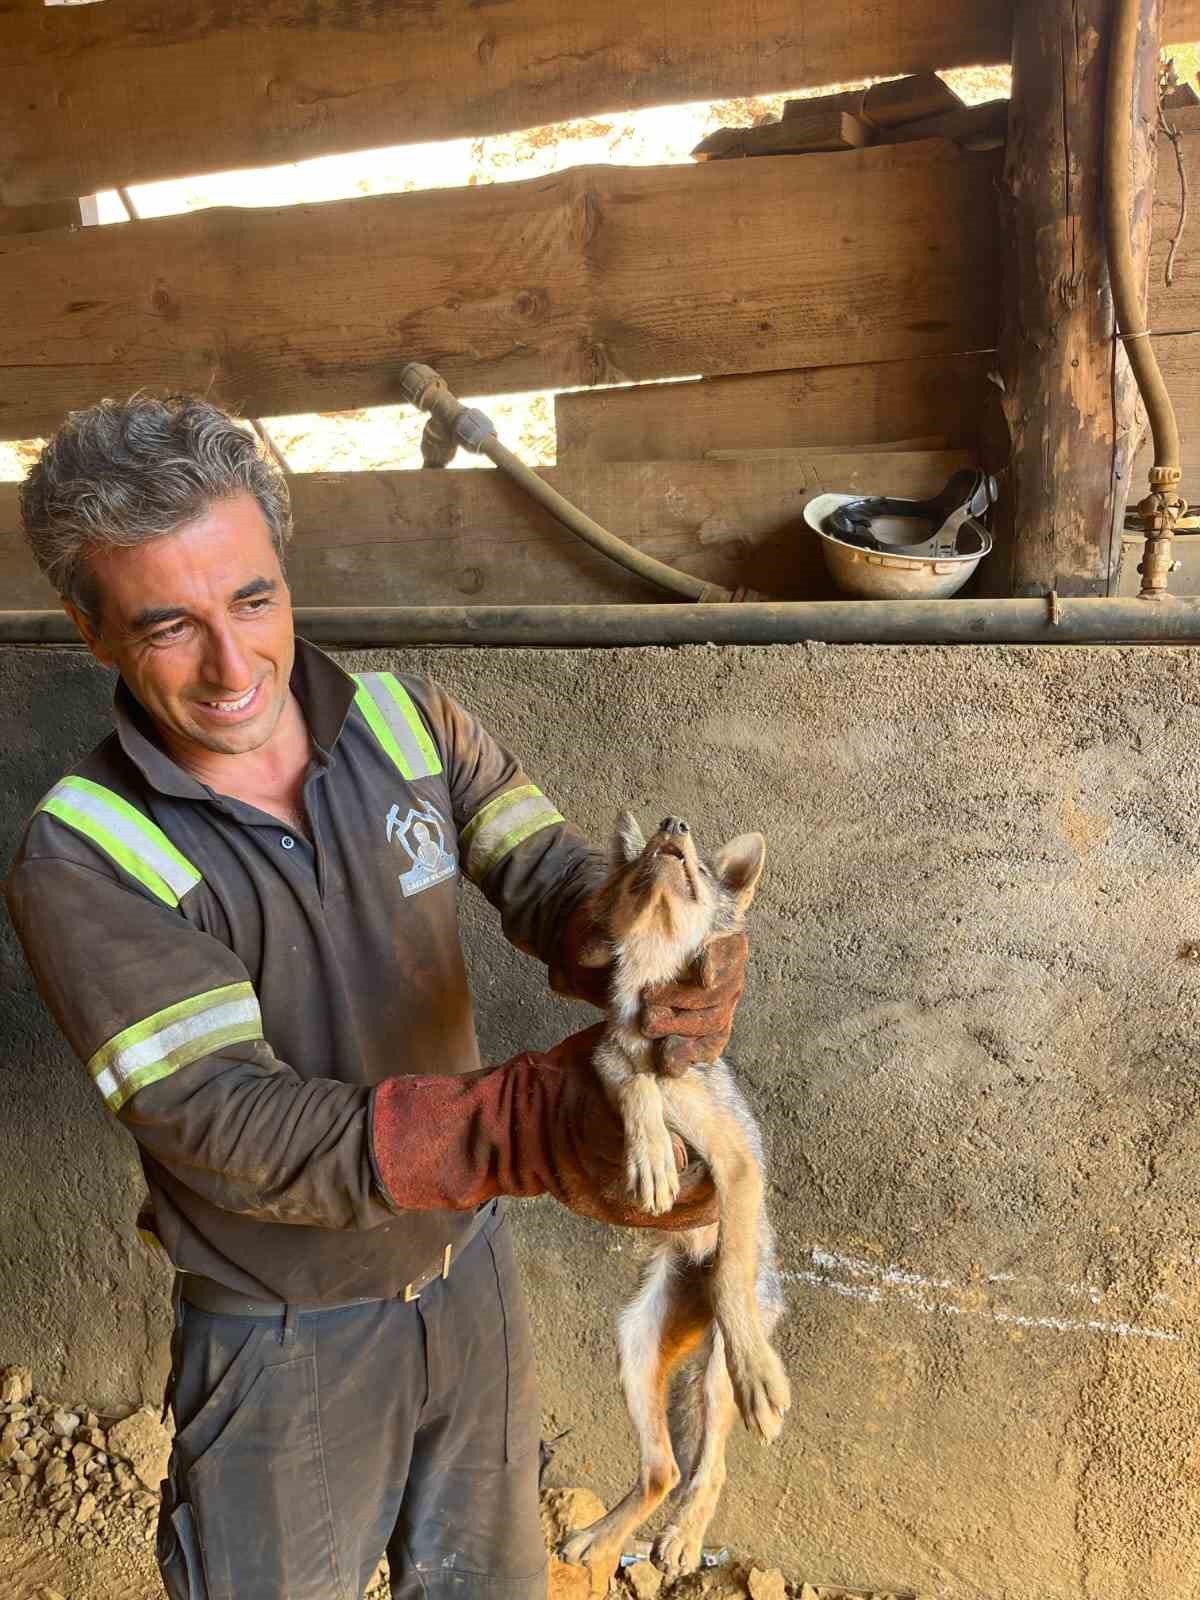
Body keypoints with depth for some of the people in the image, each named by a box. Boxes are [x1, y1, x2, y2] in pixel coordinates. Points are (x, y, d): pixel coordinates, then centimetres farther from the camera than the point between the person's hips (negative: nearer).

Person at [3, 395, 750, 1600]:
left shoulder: (410, 725, -8)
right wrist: (527, 1126, -45)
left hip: (470, 1271, 4)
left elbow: (545, 873, -14)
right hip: (285, 1340, -4)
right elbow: (232, 1127, -30)